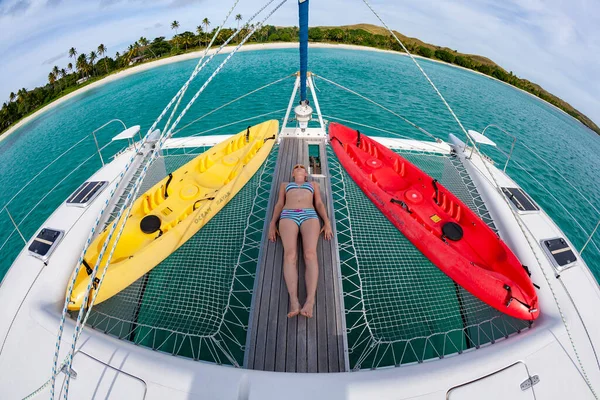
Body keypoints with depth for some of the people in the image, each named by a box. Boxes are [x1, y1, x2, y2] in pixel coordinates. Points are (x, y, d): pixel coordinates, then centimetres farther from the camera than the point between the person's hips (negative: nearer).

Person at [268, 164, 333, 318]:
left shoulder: (313, 184, 33)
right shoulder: (285, 185, 34)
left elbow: (319, 204, 19)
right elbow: (279, 204, 20)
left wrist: (327, 222, 2)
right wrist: (272, 223, 4)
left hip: (310, 216, 0)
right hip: (288, 216, 0)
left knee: (310, 254, -27)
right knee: (290, 254, -27)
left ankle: (310, 301, -42)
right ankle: (294, 302, -41)